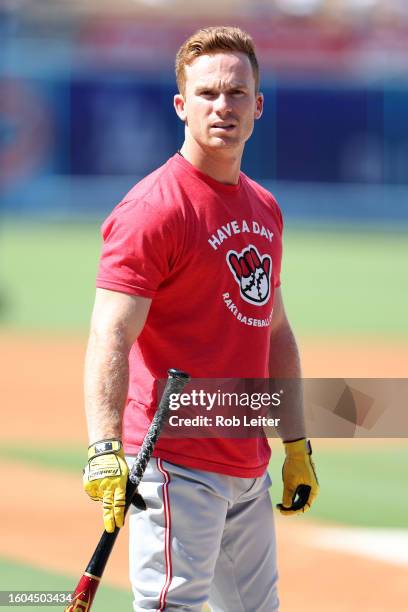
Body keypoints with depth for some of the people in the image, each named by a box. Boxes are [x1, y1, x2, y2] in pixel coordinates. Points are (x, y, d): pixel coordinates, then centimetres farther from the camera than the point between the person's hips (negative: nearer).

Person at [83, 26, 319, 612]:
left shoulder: (264, 209, 14)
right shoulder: (154, 209, -12)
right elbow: (111, 338, -21)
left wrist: (297, 446, 20)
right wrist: (106, 452, -33)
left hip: (249, 470, 8)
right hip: (177, 466, -8)